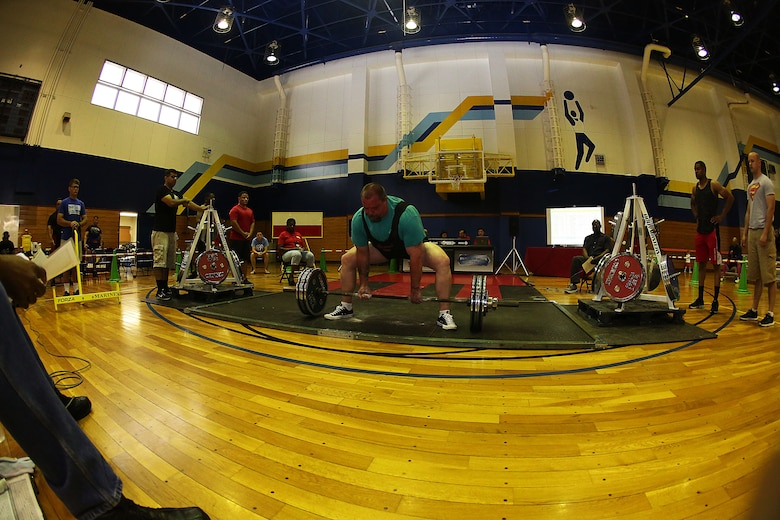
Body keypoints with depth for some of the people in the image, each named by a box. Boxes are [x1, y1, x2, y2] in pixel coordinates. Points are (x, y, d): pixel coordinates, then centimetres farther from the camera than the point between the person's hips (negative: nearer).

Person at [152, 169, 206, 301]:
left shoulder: (176, 194, 19)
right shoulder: (161, 190, -6)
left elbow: (188, 204, 7)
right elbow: (171, 202, -21)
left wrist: (201, 208, -10)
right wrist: (183, 200, -3)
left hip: (171, 231, 8)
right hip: (160, 231, -8)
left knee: (168, 261, 9)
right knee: (159, 260, -9)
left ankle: (165, 287, 16)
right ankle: (160, 291, -9)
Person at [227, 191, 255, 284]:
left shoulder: (250, 211, 16)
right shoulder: (235, 209, -6)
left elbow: (252, 223, 14)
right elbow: (234, 223, -14)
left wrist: (250, 233, -2)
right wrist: (243, 233, -13)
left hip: (247, 239, 7)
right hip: (236, 239, -7)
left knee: (246, 259, 9)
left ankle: (244, 278, 15)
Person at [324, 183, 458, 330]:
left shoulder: (406, 215, -39)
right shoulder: (358, 219, -26)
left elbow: (415, 256, -34)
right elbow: (362, 252, -13)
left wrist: (415, 289, -28)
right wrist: (364, 284, -8)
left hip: (414, 246, -3)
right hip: (382, 248, 4)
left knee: (443, 261, -30)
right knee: (347, 259, -7)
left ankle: (444, 313, -20)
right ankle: (346, 307, 7)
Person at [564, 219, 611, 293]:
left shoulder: (605, 238, 14)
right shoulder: (588, 238, 26)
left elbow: (607, 251, 0)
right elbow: (584, 249, 12)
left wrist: (596, 258, -17)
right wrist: (588, 258, -10)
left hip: (600, 259, -3)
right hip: (589, 259, 4)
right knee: (576, 259, -28)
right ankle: (573, 284, -36)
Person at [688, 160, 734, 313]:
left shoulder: (714, 184, -6)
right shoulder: (695, 188, 12)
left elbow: (730, 198, -8)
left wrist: (722, 215, -10)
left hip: (712, 229, -6)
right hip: (700, 229, 6)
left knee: (716, 265, -4)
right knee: (701, 264, 9)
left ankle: (715, 300, 0)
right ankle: (700, 299, 16)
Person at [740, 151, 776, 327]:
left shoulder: (766, 182, -4)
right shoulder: (750, 186, 19)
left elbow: (771, 208, -11)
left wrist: (765, 233, -18)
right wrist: (745, 233, 16)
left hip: (763, 231, -7)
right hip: (752, 232, 8)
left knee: (768, 274, -6)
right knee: (756, 275, 10)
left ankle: (770, 314, -2)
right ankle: (754, 311, 16)